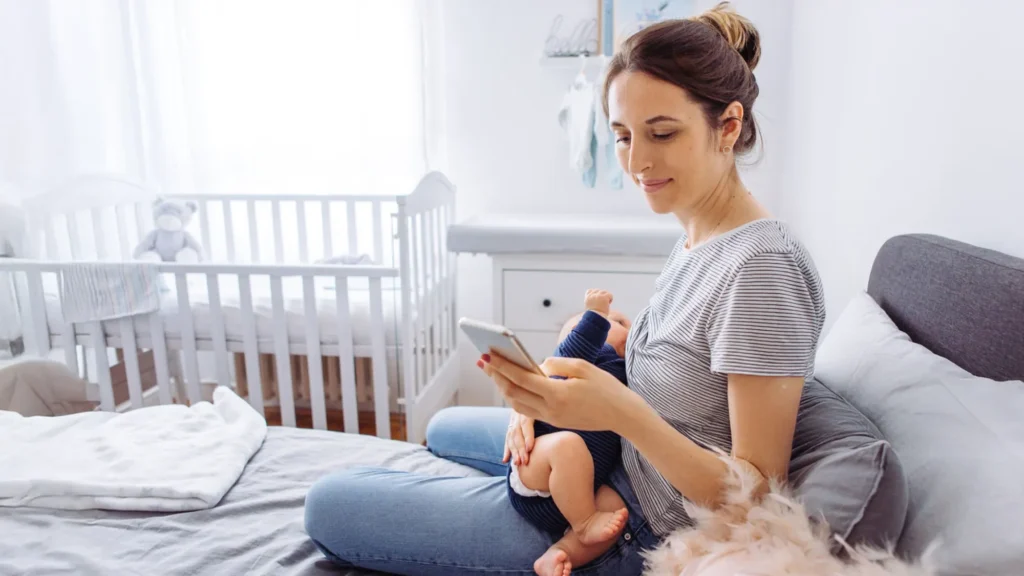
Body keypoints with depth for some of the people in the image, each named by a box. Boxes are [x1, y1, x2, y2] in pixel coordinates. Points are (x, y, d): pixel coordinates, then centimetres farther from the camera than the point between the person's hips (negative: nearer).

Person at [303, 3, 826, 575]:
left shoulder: (763, 267, -27)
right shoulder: (696, 237, 1)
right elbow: (662, 376, 7)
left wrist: (623, 413, -39)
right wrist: (552, 394, -10)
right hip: (625, 464, 9)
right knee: (444, 427, 31)